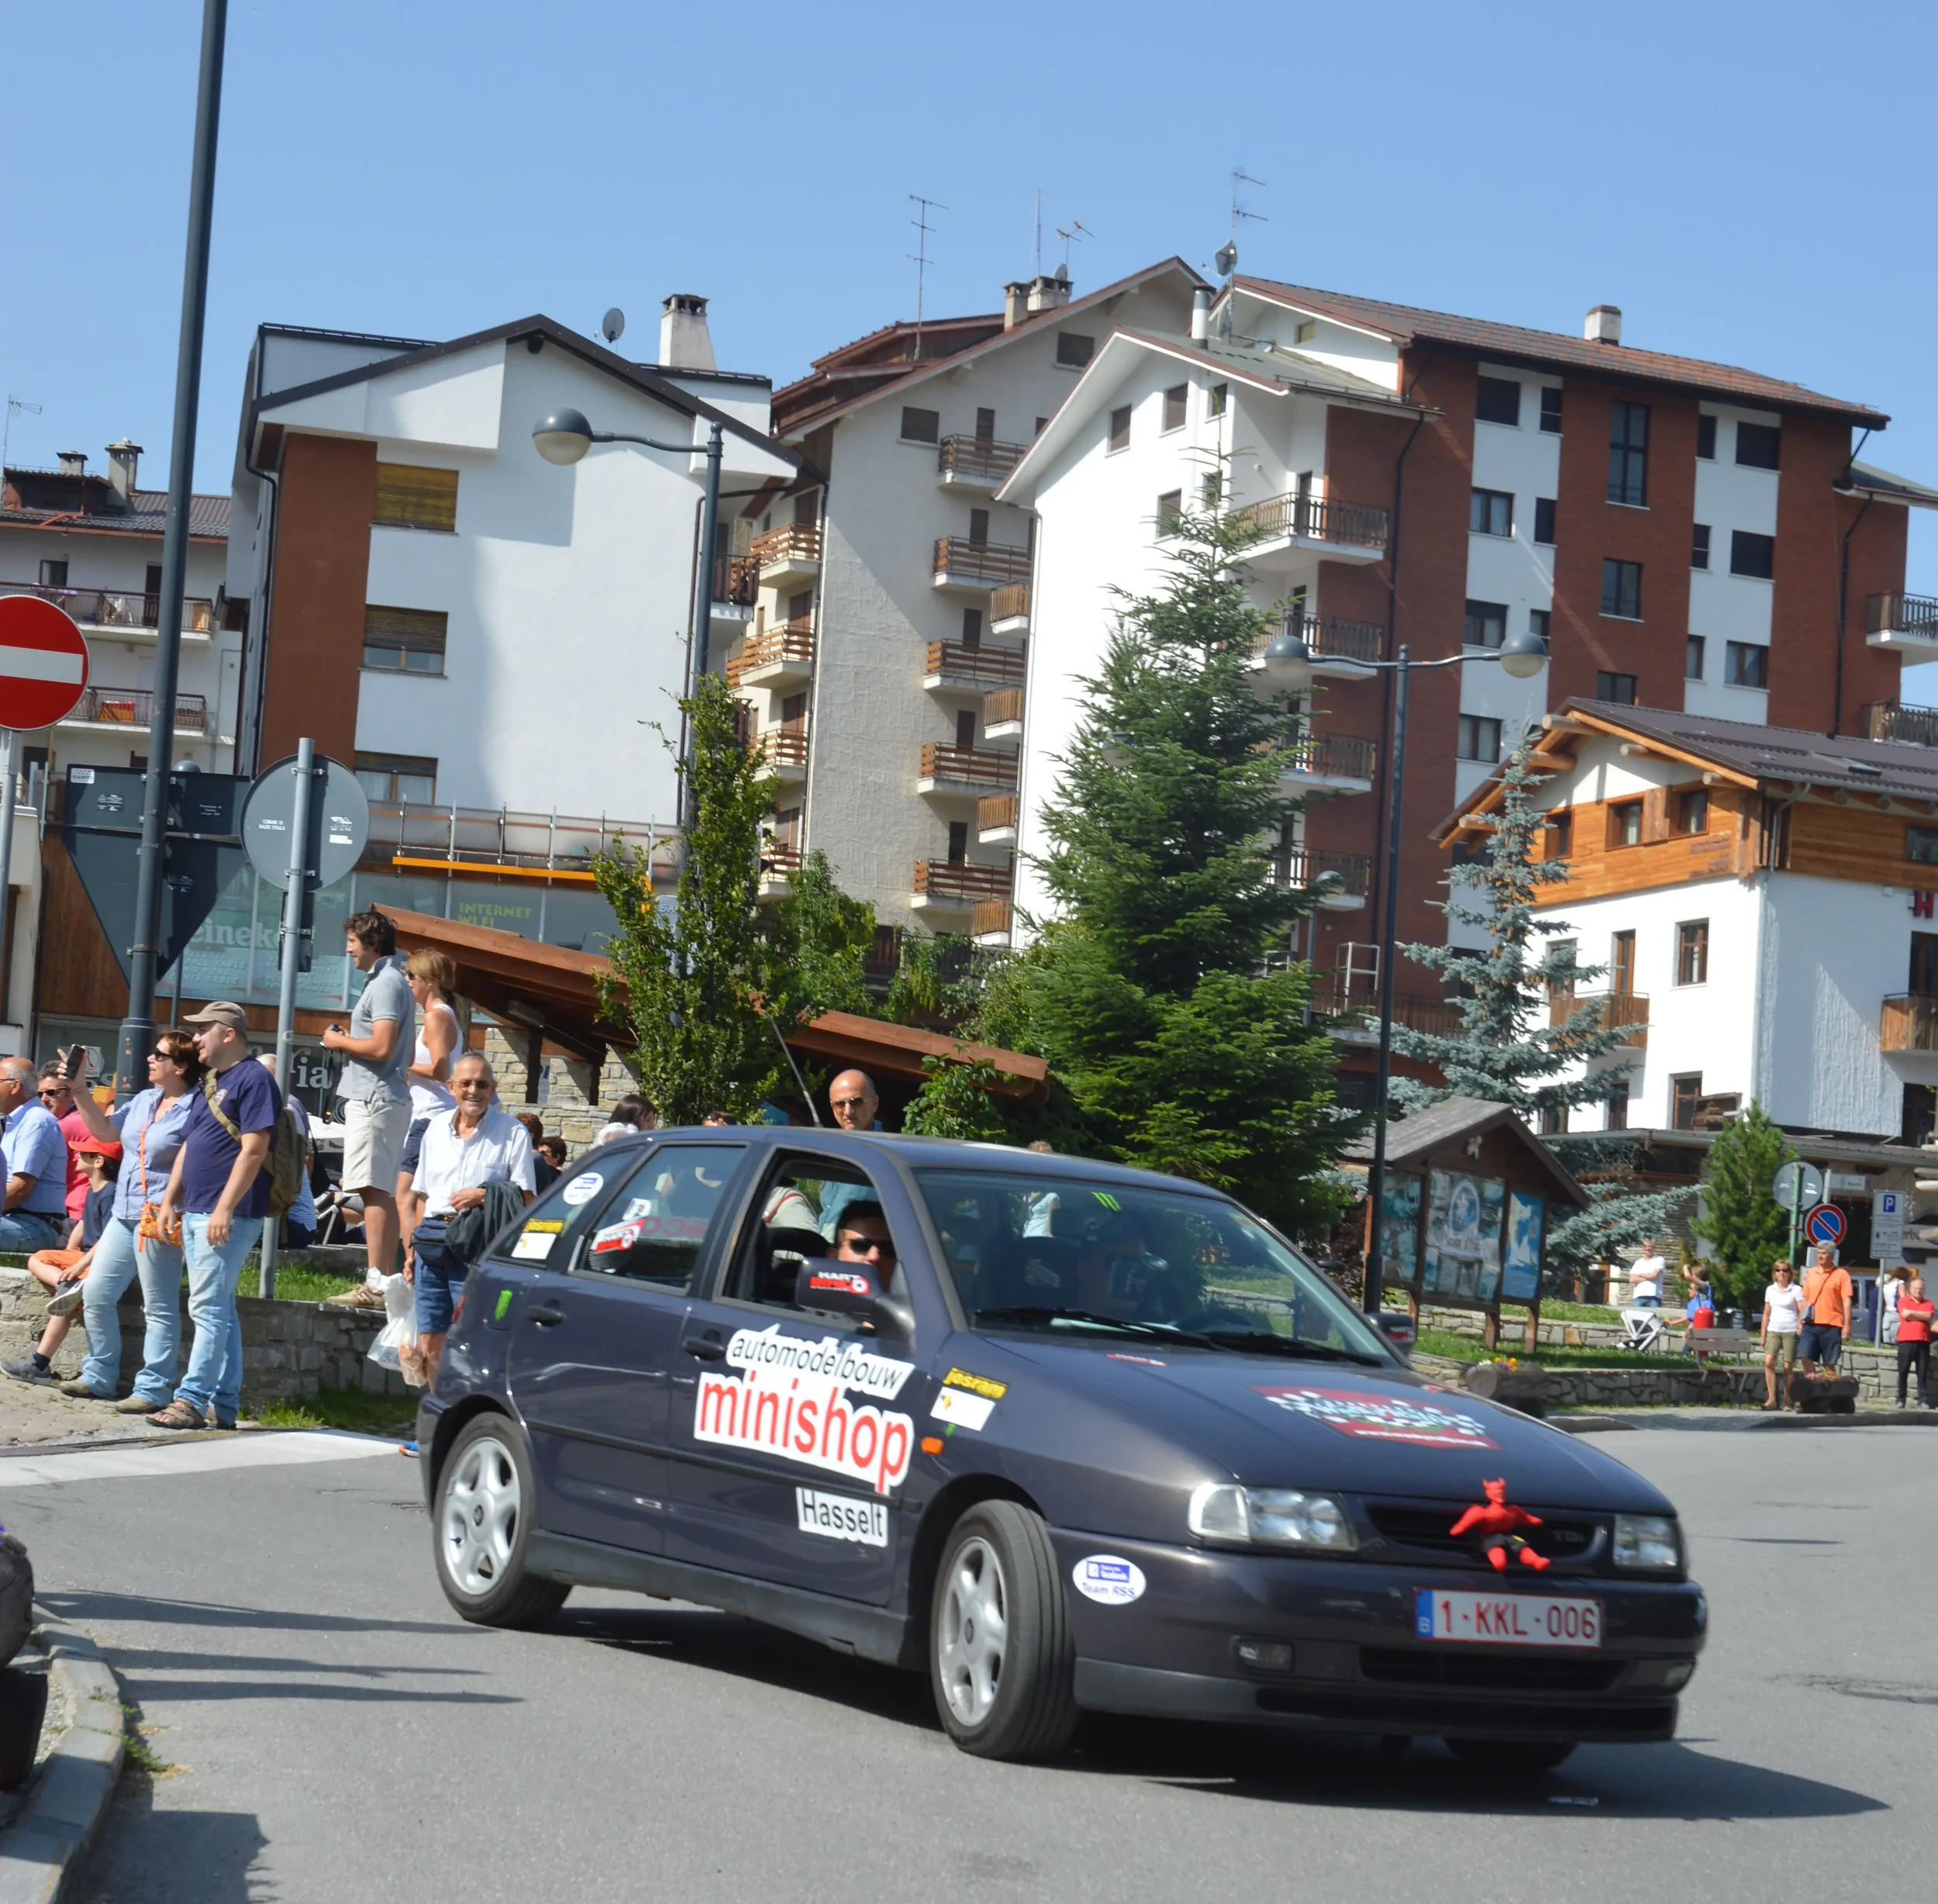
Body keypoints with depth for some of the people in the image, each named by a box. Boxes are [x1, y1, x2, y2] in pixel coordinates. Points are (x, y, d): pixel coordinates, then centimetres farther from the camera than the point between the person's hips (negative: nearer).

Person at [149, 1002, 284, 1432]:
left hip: (227, 1216, -10)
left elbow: (253, 1151, -18)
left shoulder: (253, 1080, -10)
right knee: (219, 1310, 10)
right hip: (196, 1214, 10)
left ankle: (192, 1400, -12)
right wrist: (169, 1201, 16)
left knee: (208, 1309, -11)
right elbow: (188, 1148, 25)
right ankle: (223, 1406, 12)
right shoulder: (210, 1084, 20)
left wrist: (224, 1209, -22)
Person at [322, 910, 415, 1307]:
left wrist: (340, 1042, -6)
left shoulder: (385, 984, -12)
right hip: (379, 1098, 11)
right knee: (384, 1193, 10)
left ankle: (376, 1284, -16)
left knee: (374, 1191, -13)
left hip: (374, 1099, -11)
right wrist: (349, 1041, 14)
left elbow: (382, 1047, -22)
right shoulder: (389, 981, 19)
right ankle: (384, 1281, 12)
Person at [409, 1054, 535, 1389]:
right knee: (429, 1343, 5)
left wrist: (485, 1196, -17)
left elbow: (526, 1198, -3)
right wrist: (413, 1248, 16)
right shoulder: (437, 1127, 15)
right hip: (432, 1243, 5)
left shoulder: (512, 1132, 0)